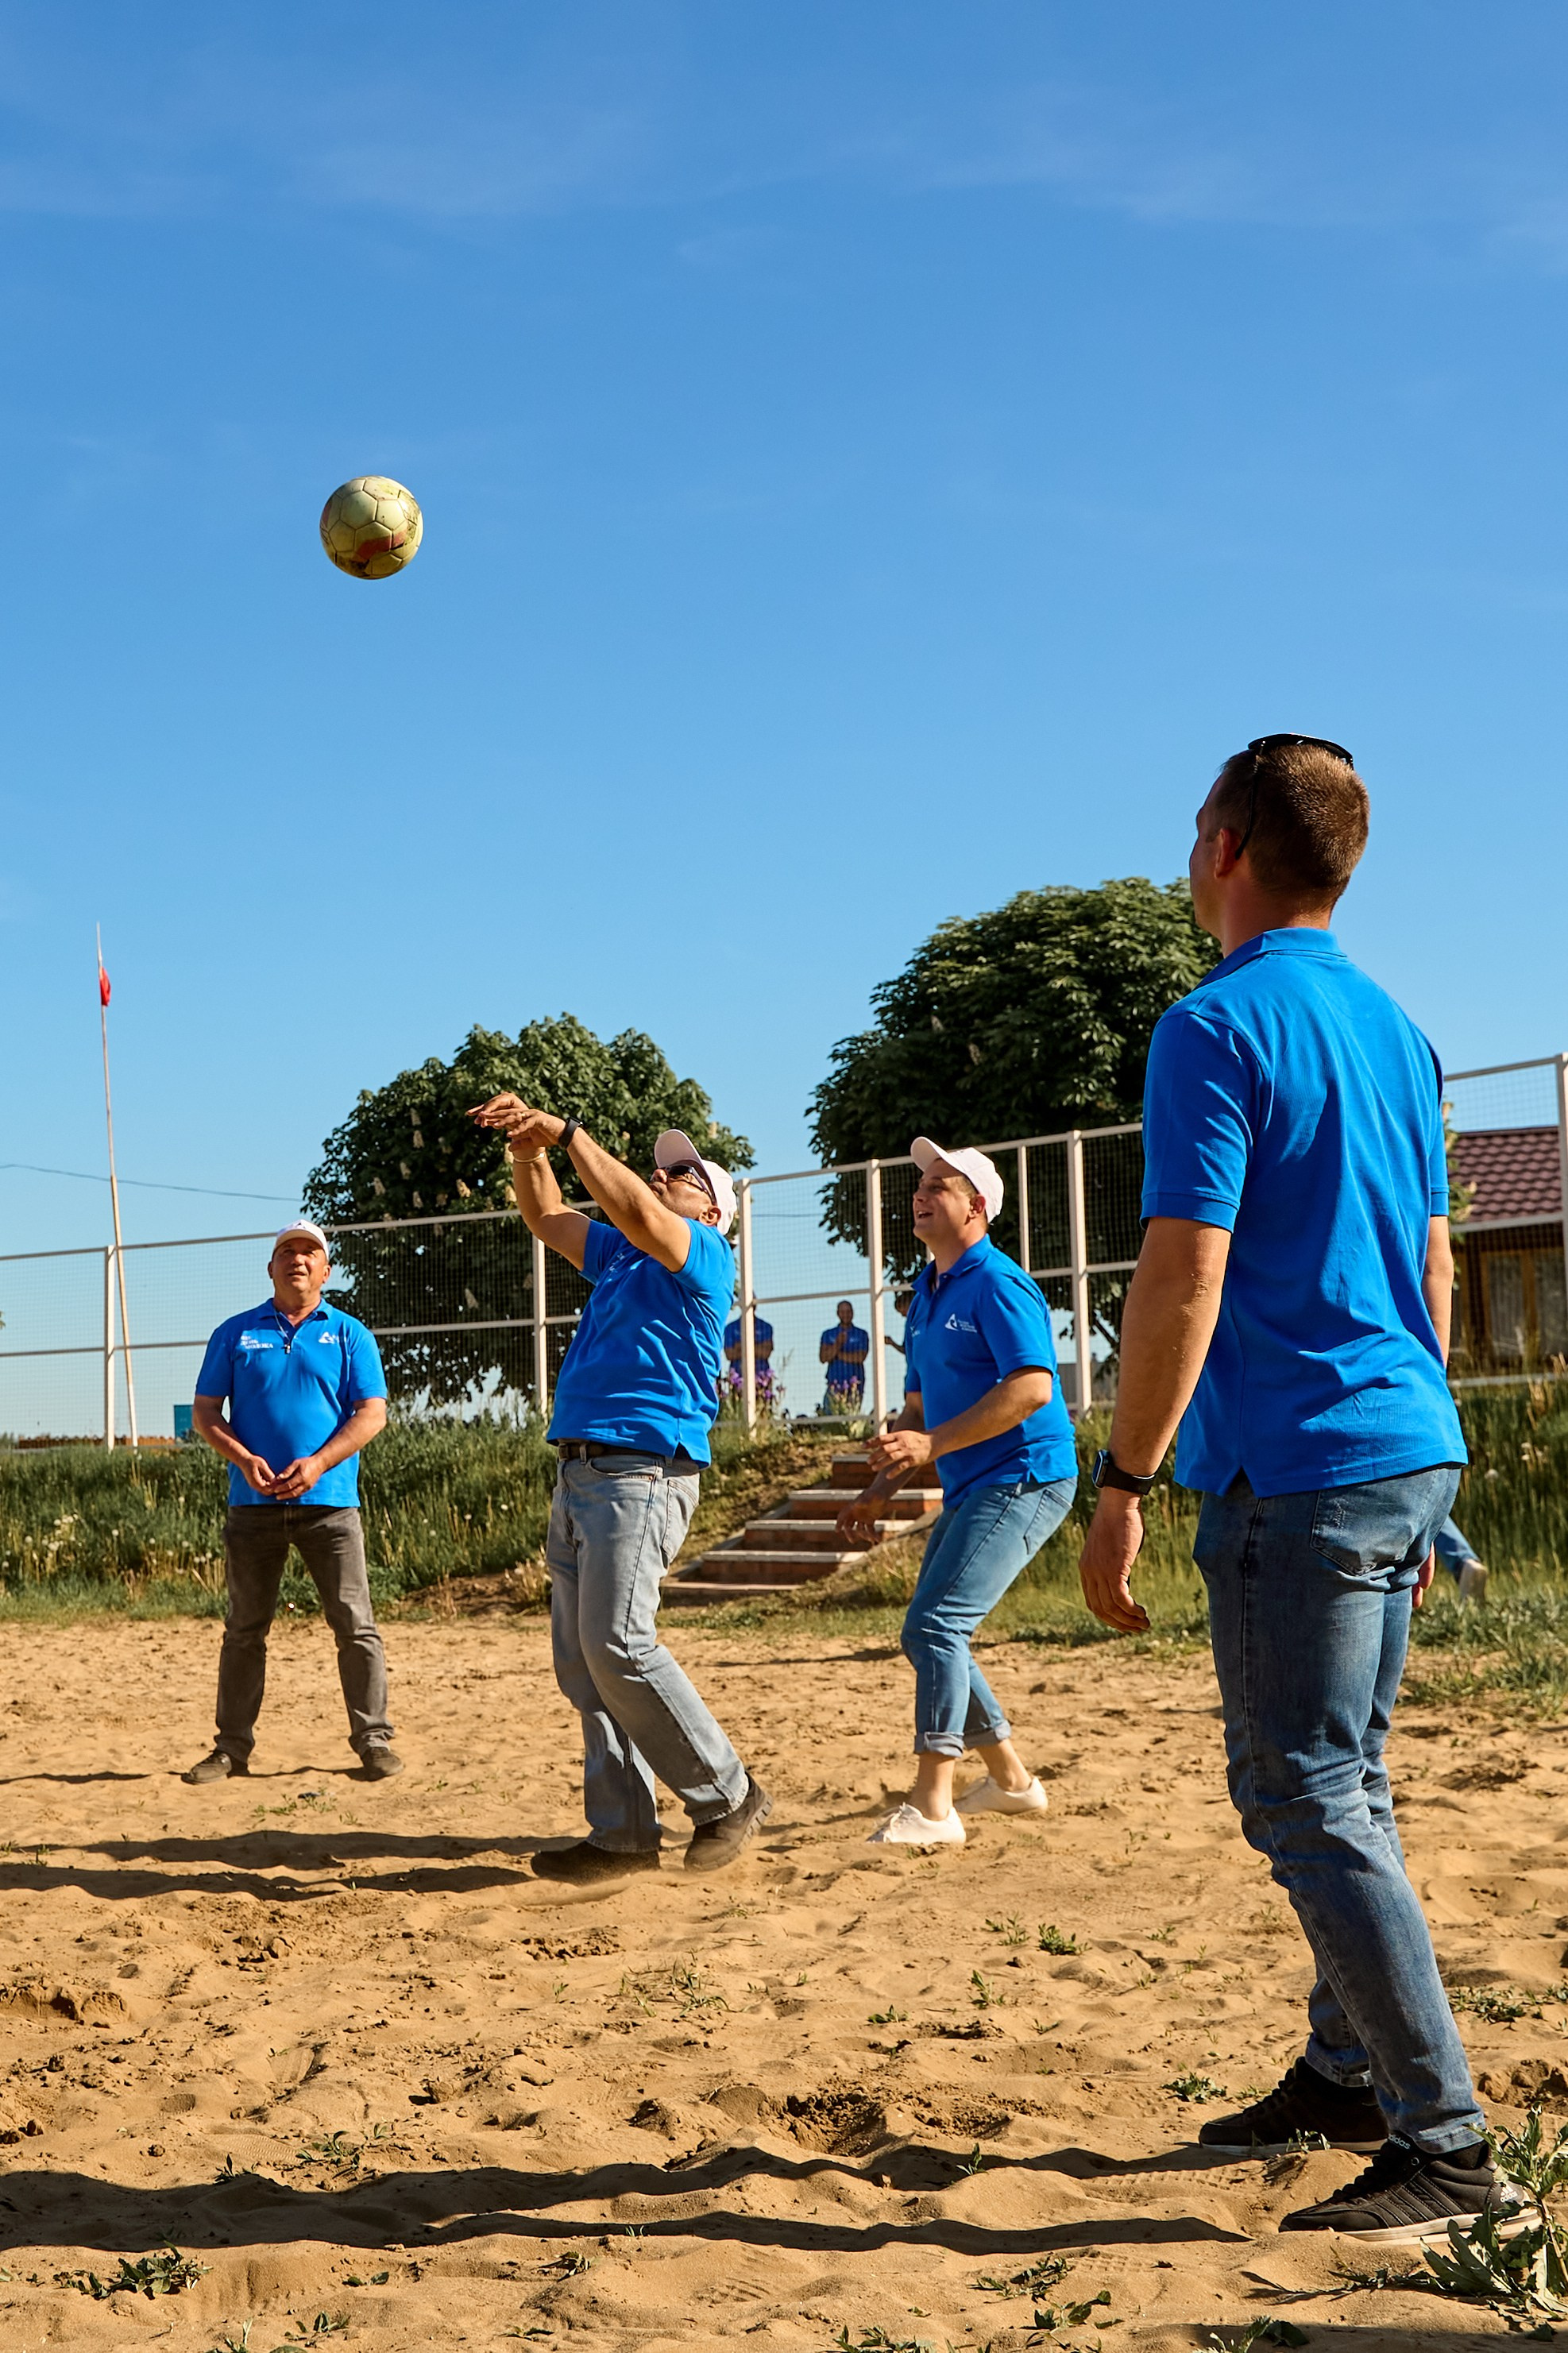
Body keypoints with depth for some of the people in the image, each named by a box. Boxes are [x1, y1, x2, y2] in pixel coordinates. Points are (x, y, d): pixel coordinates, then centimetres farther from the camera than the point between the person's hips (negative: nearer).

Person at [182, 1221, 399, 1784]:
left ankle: (373, 1740, 4)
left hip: (329, 1504, -1)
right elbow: (205, 1413, 7)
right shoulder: (235, 1334, 10)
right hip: (252, 1505, 1)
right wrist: (245, 1460, -10)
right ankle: (233, 1747, 14)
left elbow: (372, 1413, 1)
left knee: (355, 1626, -4)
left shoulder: (350, 1335, 8)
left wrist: (318, 1464, -13)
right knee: (244, 1628, 7)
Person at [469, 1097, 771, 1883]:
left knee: (618, 1646, -18)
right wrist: (530, 1146, 12)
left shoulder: (705, 1255, 0)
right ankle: (622, 1833, 7)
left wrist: (567, 1131, -15)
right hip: (578, 1473, 9)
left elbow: (633, 1210, -18)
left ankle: (727, 1795, -5)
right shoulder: (622, 1257, 24)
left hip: (642, 1471, -9)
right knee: (581, 1661, 4)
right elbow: (547, 1217, 29)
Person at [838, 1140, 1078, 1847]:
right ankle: (1010, 1778, 27)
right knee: (932, 1636, 13)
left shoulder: (997, 1284, -12)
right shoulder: (927, 1296, 17)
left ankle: (930, 1807, -16)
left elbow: (1033, 1386, -25)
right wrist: (879, 1492, 15)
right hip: (970, 1492, 10)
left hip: (1024, 1479, -10)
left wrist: (933, 1444, -28)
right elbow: (918, 1409, 23)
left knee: (934, 1625, -18)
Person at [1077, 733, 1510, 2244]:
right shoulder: (1396, 1030, 14)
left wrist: (1121, 1488, -14)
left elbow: (1184, 1282, -19)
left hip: (1295, 1467, -9)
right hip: (1410, 1446, 9)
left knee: (1309, 1802, -3)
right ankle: (1345, 2074, 27)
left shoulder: (1219, 1026, -13)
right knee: (1339, 1786, 18)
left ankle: (1447, 2144, 0)